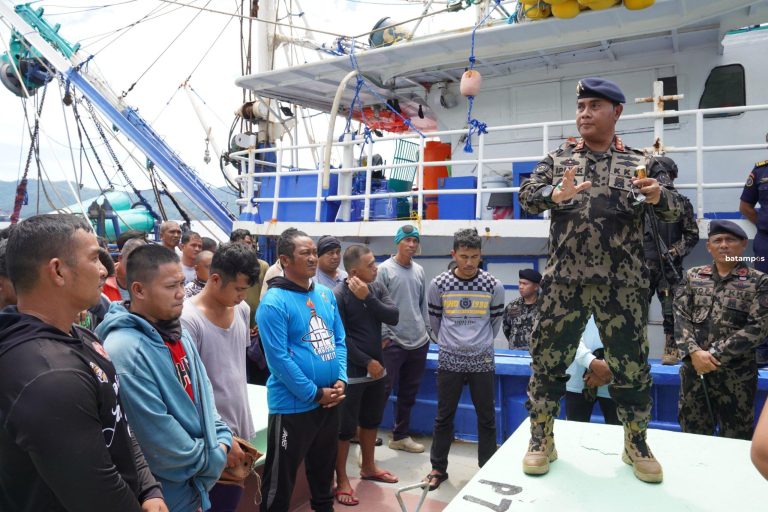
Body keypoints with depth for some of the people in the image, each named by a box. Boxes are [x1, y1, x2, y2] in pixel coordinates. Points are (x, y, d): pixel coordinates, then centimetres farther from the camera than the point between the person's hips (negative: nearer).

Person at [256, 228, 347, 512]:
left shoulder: (326, 294, 5)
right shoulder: (274, 301, -16)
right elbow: (279, 358, -19)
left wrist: (341, 380, -4)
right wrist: (315, 394, -15)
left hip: (329, 402, 7)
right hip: (293, 406, -6)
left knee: (323, 472, 25)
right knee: (280, 482, 9)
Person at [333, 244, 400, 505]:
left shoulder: (377, 288, 1)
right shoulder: (338, 295, -17)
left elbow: (394, 317, -9)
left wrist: (368, 298, -20)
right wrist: (367, 362, -15)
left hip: (377, 369, 7)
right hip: (351, 373, -7)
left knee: (371, 421, 21)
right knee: (345, 428, 4)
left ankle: (368, 467, 40)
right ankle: (341, 479, 20)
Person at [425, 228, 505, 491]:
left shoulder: (494, 286, -7)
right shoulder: (439, 284, -7)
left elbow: (496, 321, 9)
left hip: (483, 360, 0)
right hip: (449, 360, 0)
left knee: (486, 418, 10)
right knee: (444, 417, 10)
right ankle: (438, 468, 26)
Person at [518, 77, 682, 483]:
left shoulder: (638, 162, 9)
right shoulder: (558, 158, 9)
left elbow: (674, 212, 3)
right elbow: (527, 196, -3)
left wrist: (657, 195, -21)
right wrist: (556, 195, -25)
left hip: (623, 285, 0)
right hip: (564, 281, 0)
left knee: (631, 363, 9)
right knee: (548, 359, 4)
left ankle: (636, 444, 28)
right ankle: (541, 440, 20)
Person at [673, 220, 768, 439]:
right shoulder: (693, 276, 10)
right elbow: (680, 316, 1)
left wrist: (715, 354, -14)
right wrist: (693, 352, -14)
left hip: (736, 374, -2)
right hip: (694, 369, 2)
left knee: (735, 440, 8)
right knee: (693, 436, 12)